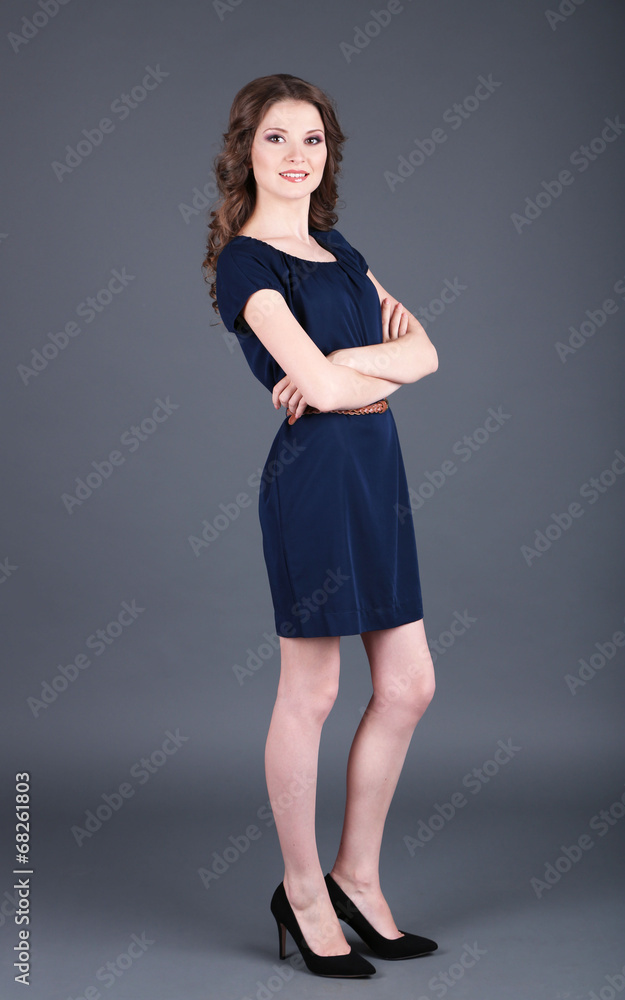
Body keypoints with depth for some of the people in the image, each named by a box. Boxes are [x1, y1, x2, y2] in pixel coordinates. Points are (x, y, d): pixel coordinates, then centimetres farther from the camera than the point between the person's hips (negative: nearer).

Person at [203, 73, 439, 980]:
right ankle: (303, 893, 20)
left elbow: (423, 350, 6)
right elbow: (323, 386, -18)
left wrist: (339, 365, -11)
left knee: (409, 686, 10)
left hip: (376, 472, 8)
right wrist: (386, 365, 0)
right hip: (314, 475, -8)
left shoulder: (338, 250, 17)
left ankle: (356, 877, 26)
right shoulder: (245, 261, -6)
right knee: (311, 694, 2)